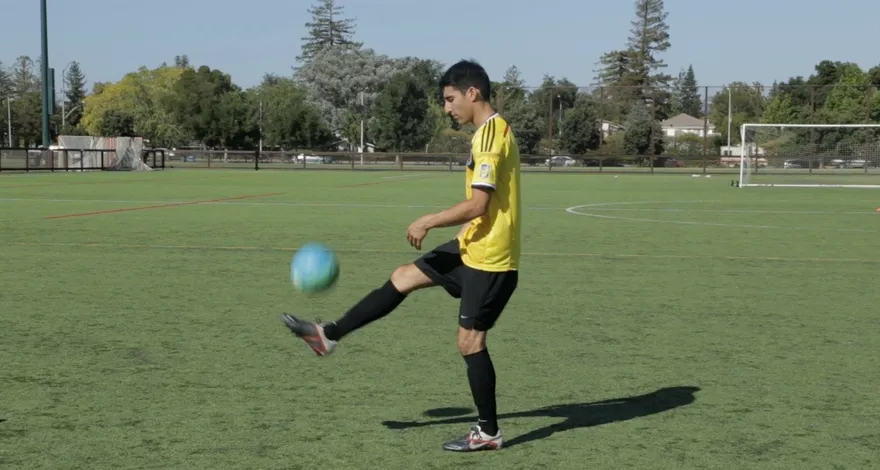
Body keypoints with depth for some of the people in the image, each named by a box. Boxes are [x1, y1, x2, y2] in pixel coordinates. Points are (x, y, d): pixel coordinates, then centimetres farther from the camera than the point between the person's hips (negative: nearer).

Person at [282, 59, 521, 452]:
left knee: (470, 341, -1)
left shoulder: (490, 136, -20)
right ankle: (329, 335, 16)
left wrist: (427, 222, -15)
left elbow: (477, 204, -24)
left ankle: (488, 433, 9)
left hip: (488, 257, -10)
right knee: (403, 278, 11)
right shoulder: (492, 131, 11)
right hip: (473, 248, 10)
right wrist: (466, 233, 24)